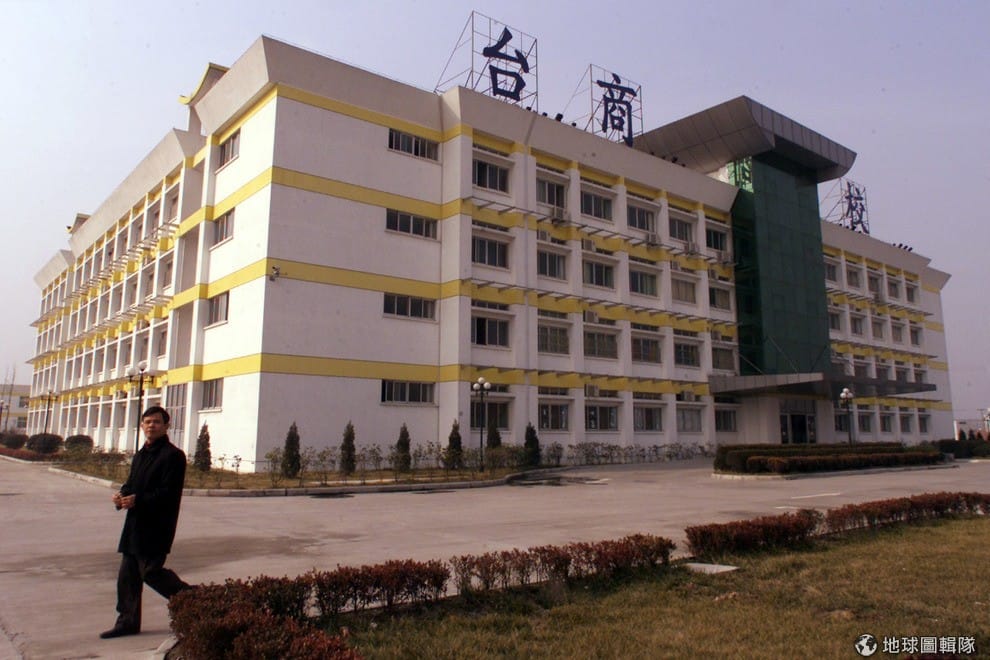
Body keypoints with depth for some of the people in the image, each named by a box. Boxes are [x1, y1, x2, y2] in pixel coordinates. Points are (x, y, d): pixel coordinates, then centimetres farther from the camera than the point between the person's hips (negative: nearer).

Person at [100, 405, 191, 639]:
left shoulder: (173, 455, -13)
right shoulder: (140, 455, 17)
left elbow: (168, 493, -19)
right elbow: (131, 484, 20)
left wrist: (137, 501, -24)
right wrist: (121, 496, -1)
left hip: (156, 527, -9)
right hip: (136, 524, 9)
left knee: (151, 571, -7)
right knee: (128, 574, 12)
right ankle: (128, 621, 23)